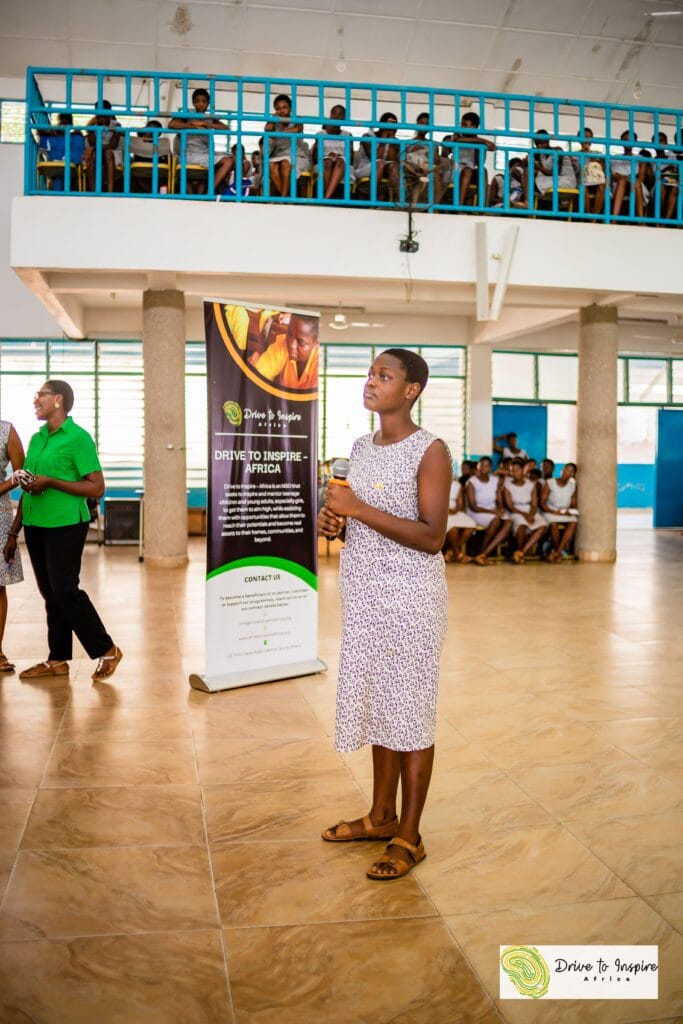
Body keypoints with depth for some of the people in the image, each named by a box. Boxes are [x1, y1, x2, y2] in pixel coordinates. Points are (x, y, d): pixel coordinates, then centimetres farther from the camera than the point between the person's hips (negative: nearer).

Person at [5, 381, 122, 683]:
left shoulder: (78, 438, -8)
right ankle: (57, 660, 19)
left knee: (65, 591, -7)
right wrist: (14, 531, 16)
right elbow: (27, 488, 18)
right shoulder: (36, 438, 13)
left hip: (65, 525, -7)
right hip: (35, 525, 7)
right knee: (50, 593, 10)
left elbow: (96, 488, -12)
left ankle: (107, 650, 5)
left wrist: (50, 482, -18)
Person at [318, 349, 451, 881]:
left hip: (409, 597, -7)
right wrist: (334, 520, -1)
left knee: (411, 711, 3)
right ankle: (382, 816, 31)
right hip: (365, 593, 7)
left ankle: (409, 837, 16)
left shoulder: (430, 451, -12)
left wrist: (359, 510, -22)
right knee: (377, 702, 16)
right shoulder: (362, 446, 11)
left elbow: (432, 537, -19)